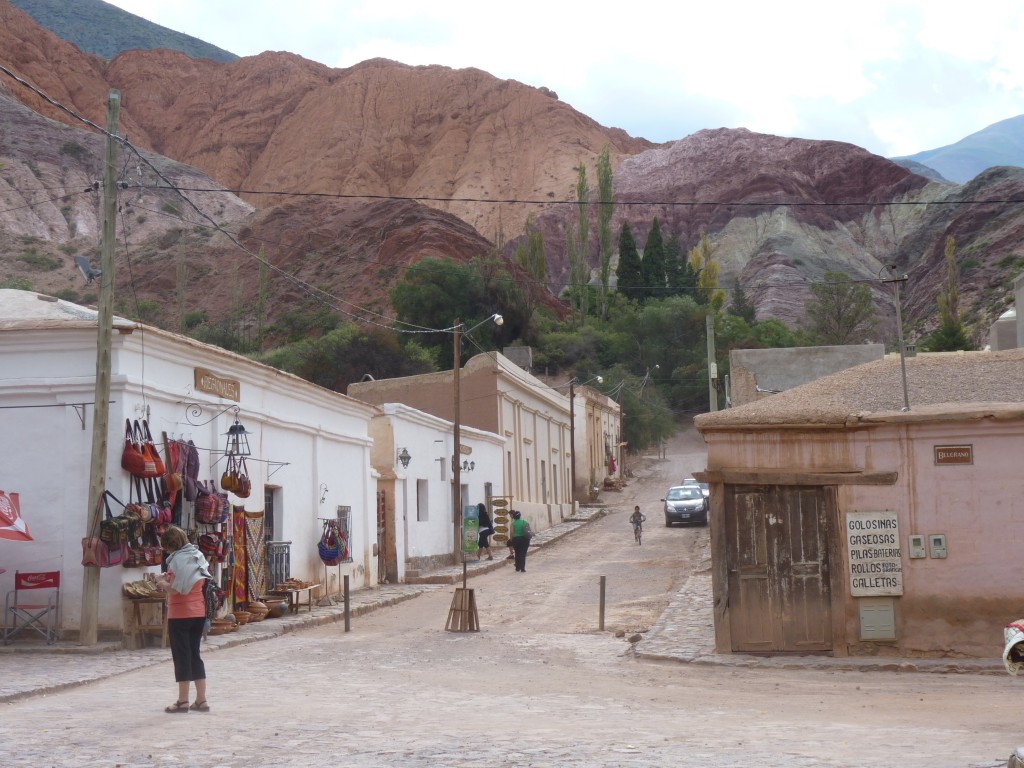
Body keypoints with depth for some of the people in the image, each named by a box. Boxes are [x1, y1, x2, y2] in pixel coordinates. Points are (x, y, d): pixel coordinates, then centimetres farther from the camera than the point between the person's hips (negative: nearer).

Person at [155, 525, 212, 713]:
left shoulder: (178, 559, -14)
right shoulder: (198, 556, 11)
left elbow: (174, 589, -21)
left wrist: (162, 582, -2)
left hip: (180, 614, -8)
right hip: (199, 611, 8)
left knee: (181, 656, 0)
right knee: (195, 654, 12)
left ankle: (183, 701, 4)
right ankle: (201, 700, 12)